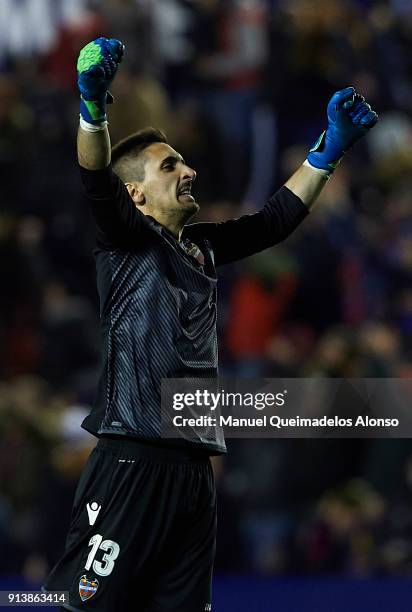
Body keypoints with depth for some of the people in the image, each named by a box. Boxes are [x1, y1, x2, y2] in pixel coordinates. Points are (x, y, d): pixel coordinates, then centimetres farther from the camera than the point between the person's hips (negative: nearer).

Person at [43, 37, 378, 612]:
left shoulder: (204, 248, 20)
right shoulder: (127, 242, 0)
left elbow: (278, 215, 30)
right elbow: (97, 185, -19)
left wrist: (330, 148, 24)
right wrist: (93, 106, -36)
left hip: (194, 470, 8)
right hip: (132, 462, -7)